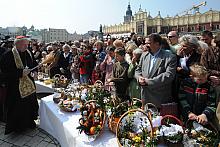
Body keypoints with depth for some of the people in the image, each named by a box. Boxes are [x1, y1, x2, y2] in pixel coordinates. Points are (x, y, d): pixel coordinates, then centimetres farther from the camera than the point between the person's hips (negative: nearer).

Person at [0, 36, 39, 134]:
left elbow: (34, 64, 18)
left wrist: (34, 71, -1)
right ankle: (17, 125, 23)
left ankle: (30, 121, 33)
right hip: (16, 86, -6)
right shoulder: (8, 55, -13)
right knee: (18, 107, 3)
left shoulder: (28, 53, 6)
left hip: (29, 84, 6)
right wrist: (21, 72, -24)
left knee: (30, 103, 14)